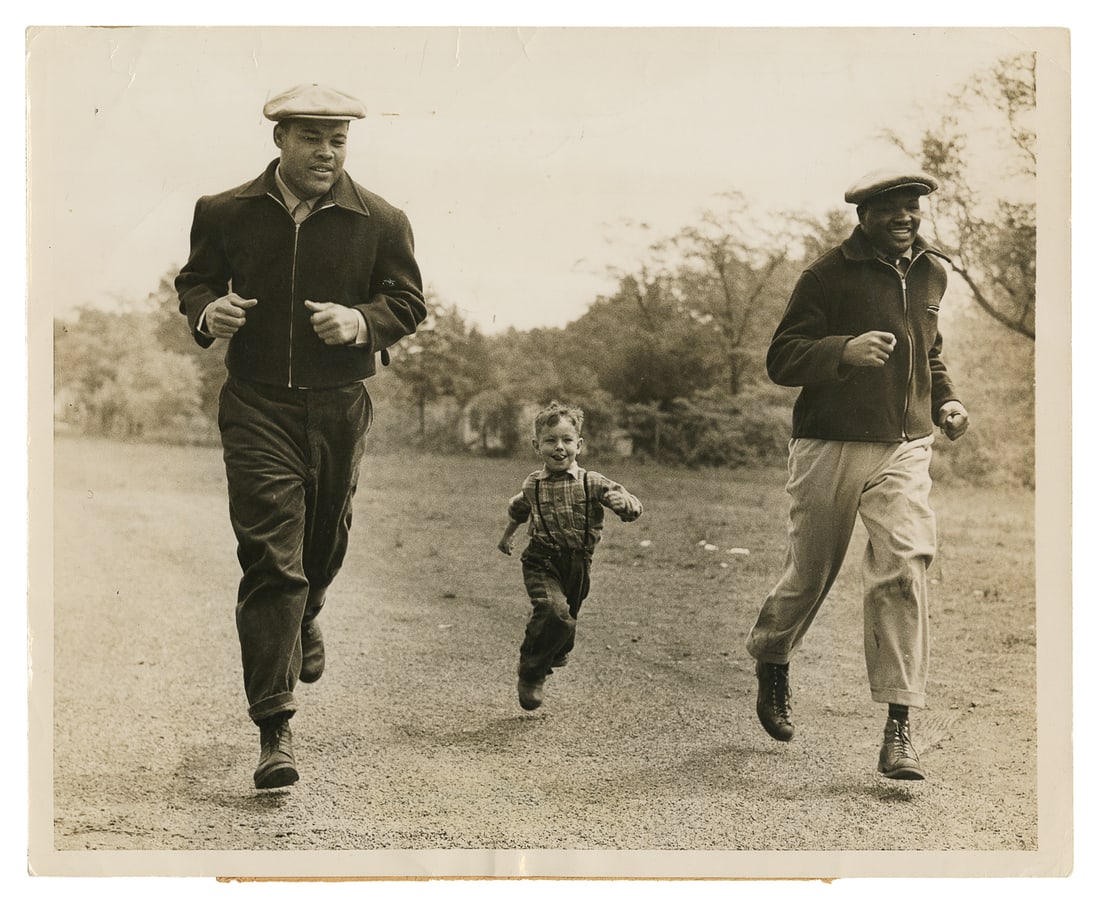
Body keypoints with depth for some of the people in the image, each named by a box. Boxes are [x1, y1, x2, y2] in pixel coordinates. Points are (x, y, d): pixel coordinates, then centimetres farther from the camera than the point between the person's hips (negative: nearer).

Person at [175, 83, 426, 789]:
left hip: (340, 407, 2)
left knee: (324, 545, 19)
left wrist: (362, 322, -16)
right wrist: (207, 312, -11)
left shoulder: (382, 222, 0)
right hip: (256, 406, -2)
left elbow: (409, 301, 5)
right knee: (269, 558, -10)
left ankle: (305, 618, 56)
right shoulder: (225, 213, 1)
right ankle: (275, 729, -8)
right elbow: (193, 280, 13)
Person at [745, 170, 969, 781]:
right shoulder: (831, 275, -6)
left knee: (905, 568, -16)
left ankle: (899, 729, -13)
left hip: (906, 450, 3)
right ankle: (772, 661, 42)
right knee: (810, 575, 9)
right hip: (830, 448, -3)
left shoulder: (933, 273, 12)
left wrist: (945, 400, 12)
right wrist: (845, 350, -26)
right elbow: (781, 360, -9)